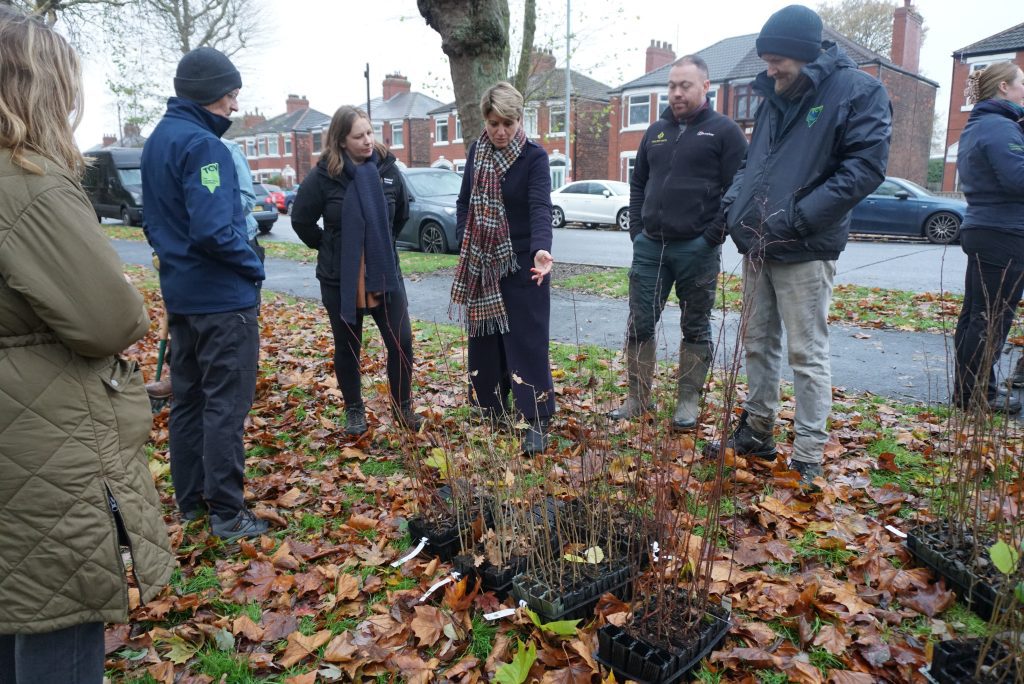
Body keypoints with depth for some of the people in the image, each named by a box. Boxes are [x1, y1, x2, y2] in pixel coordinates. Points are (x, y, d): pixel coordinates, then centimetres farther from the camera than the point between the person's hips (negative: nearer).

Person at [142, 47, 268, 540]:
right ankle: (227, 513, 9)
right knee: (225, 406, -1)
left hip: (180, 293, 9)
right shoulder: (202, 144, -18)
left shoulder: (157, 139, 12)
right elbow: (213, 230, -26)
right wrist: (253, 265, -11)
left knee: (187, 399, 16)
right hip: (222, 297, -9)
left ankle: (190, 500, 28)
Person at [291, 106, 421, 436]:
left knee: (402, 342, 1)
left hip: (385, 272, 2)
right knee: (347, 347, 10)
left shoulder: (387, 167, -2)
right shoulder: (324, 175, -11)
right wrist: (331, 248, 5)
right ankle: (354, 409, 29)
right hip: (340, 278, -2)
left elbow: (401, 214, 14)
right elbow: (302, 221, -1)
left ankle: (403, 407, 20)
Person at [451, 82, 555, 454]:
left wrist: (541, 249, -43)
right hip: (482, 263, 6)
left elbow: (541, 207, -25)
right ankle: (491, 408, 28)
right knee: (484, 338, 12)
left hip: (522, 264, -5)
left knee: (527, 341, -5)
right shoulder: (476, 152, 4)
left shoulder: (535, 157, -12)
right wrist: (466, 245, 1)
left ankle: (536, 420, 3)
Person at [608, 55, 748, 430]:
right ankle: (637, 397, 16)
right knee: (639, 324, 5)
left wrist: (712, 236, -13)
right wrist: (637, 229, 8)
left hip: (697, 249, -5)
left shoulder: (724, 131, -2)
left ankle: (688, 401, 17)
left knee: (695, 328, 6)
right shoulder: (656, 131, 14)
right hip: (649, 247, 5)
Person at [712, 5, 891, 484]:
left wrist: (797, 218, -21)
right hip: (756, 247, 7)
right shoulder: (773, 97, 14)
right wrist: (733, 200, 4)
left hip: (804, 252, -7)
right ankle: (756, 432, 28)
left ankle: (808, 459, 9)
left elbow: (866, 166, -16)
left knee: (807, 354, -1)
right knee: (758, 343, 13)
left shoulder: (858, 91, -7)